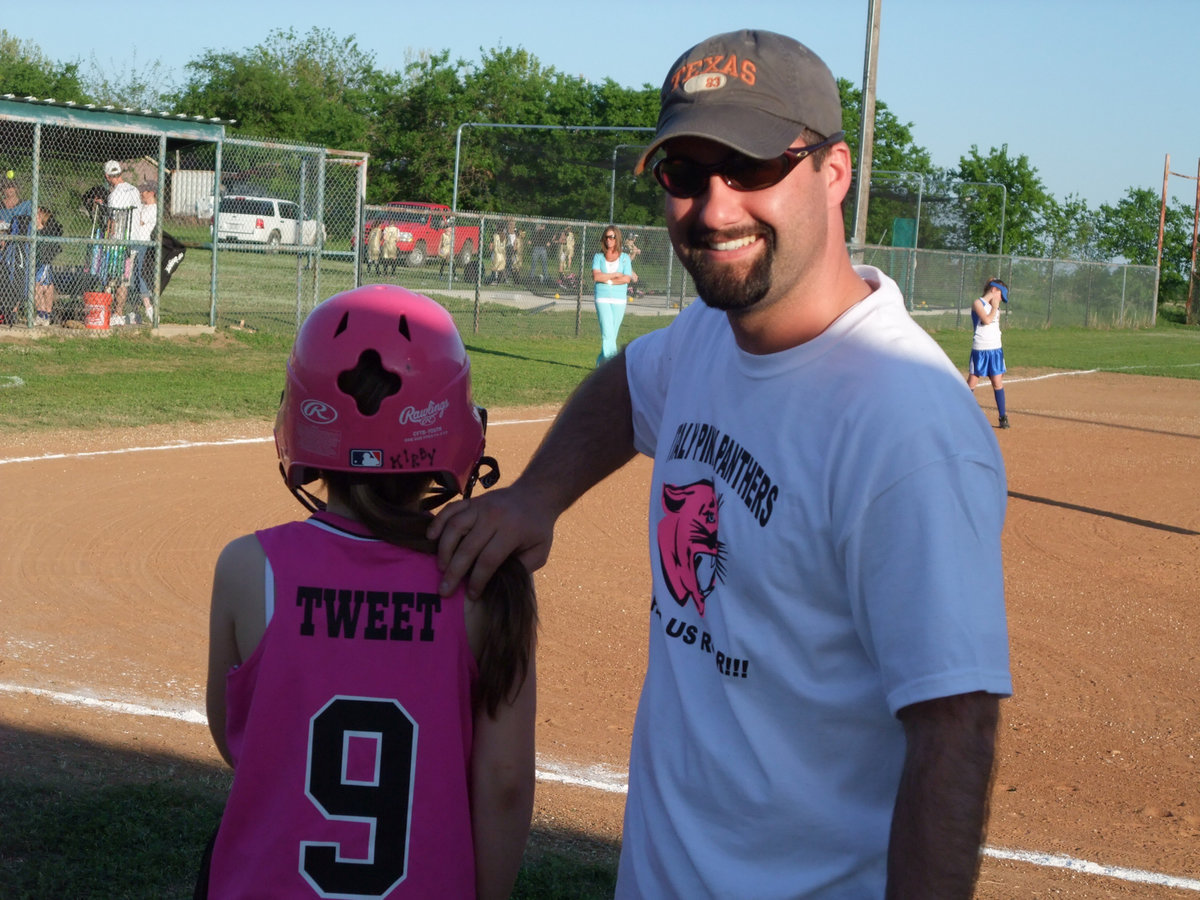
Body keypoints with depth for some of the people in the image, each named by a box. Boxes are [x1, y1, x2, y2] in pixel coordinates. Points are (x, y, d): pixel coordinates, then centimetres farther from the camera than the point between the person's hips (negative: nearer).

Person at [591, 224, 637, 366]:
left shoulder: (624, 258, 9)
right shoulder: (598, 256, 9)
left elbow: (627, 279, -5)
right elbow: (596, 276, -7)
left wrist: (605, 279, -8)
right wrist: (616, 275, -6)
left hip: (619, 299, 2)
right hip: (602, 298, -2)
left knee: (612, 334, 5)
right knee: (607, 332, -16)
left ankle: (602, 360, 19)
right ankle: (611, 360, -23)